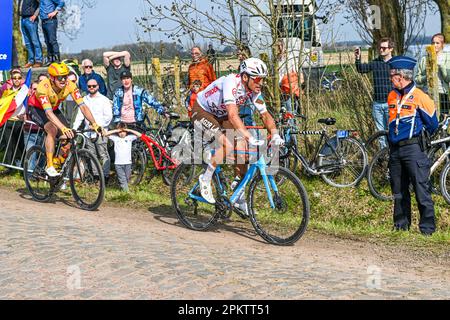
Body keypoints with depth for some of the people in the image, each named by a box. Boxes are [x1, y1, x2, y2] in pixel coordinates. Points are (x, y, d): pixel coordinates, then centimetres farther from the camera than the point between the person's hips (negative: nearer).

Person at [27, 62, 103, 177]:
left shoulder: (70, 85, -25)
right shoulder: (43, 87, -37)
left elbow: (82, 106, -28)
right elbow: (48, 112, -46)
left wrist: (94, 124, -41)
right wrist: (64, 128, -59)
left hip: (54, 109, 5)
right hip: (36, 108, -5)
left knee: (68, 137, -12)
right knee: (52, 130, -32)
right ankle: (49, 166, -23)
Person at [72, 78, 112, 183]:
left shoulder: (104, 100, 3)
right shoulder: (84, 100, 16)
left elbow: (108, 116, -2)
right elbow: (79, 116, 12)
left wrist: (98, 125, -13)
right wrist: (74, 128, -1)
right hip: (88, 133, 4)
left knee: (103, 154, -8)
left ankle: (106, 175, -6)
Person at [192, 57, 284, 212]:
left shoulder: (254, 90, -11)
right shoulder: (231, 83, -34)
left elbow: (265, 115, -9)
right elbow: (233, 115, -45)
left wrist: (275, 135, -27)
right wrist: (250, 138, -52)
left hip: (220, 115, 8)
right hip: (202, 112, -8)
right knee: (228, 146, -28)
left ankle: (240, 199, 5)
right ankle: (205, 179, -6)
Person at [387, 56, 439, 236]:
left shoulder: (419, 97, -10)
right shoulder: (392, 96, 9)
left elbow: (432, 124, 1)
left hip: (413, 148, -6)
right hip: (395, 149, 6)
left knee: (422, 189, -6)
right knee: (399, 191, 12)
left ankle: (427, 227, 0)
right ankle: (401, 224, 22)